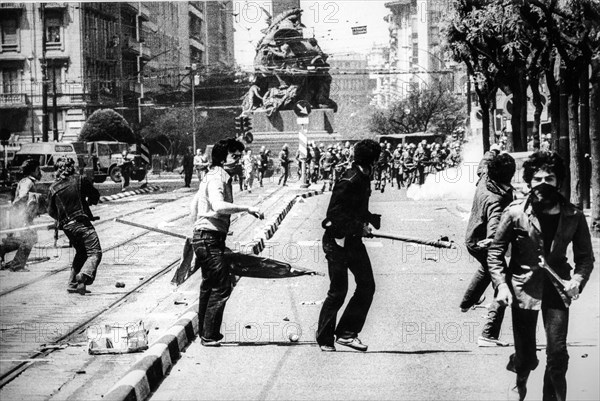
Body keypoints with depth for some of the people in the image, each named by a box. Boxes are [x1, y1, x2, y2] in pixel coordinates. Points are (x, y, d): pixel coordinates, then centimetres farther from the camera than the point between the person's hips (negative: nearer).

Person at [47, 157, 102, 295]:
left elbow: (51, 211, 11)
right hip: (82, 222, -5)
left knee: (81, 253, 22)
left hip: (66, 227, 5)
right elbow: (96, 196, 8)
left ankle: (73, 284, 20)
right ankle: (85, 275, -31)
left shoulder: (53, 188, 7)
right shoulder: (80, 180, -2)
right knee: (95, 252, -5)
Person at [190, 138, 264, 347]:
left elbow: (194, 204, 24)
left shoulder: (221, 177, 15)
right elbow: (219, 206, -36)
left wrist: (198, 227, 28)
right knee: (222, 286, -10)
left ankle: (205, 332, 29)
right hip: (209, 238, -11)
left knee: (210, 285, 19)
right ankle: (209, 336, -5)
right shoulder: (216, 178, -16)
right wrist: (247, 208, -33)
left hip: (205, 237, 11)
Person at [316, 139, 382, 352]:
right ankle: (325, 339, 12)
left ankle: (347, 333, 13)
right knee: (338, 291, -2)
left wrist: (374, 220, 15)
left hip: (353, 240, 9)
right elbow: (334, 214, -23)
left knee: (367, 286, 6)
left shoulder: (363, 178, 8)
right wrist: (359, 227, -21)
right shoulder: (349, 181, -20)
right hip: (337, 241, -9)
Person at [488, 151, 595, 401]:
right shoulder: (515, 212, -7)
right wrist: (501, 284, -10)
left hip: (557, 289, 1)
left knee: (557, 354, -8)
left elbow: (585, 256, 6)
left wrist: (577, 281, -12)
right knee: (526, 355, 9)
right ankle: (520, 380, 44)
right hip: (523, 288, -1)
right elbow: (495, 252, 0)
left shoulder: (573, 216, -3)